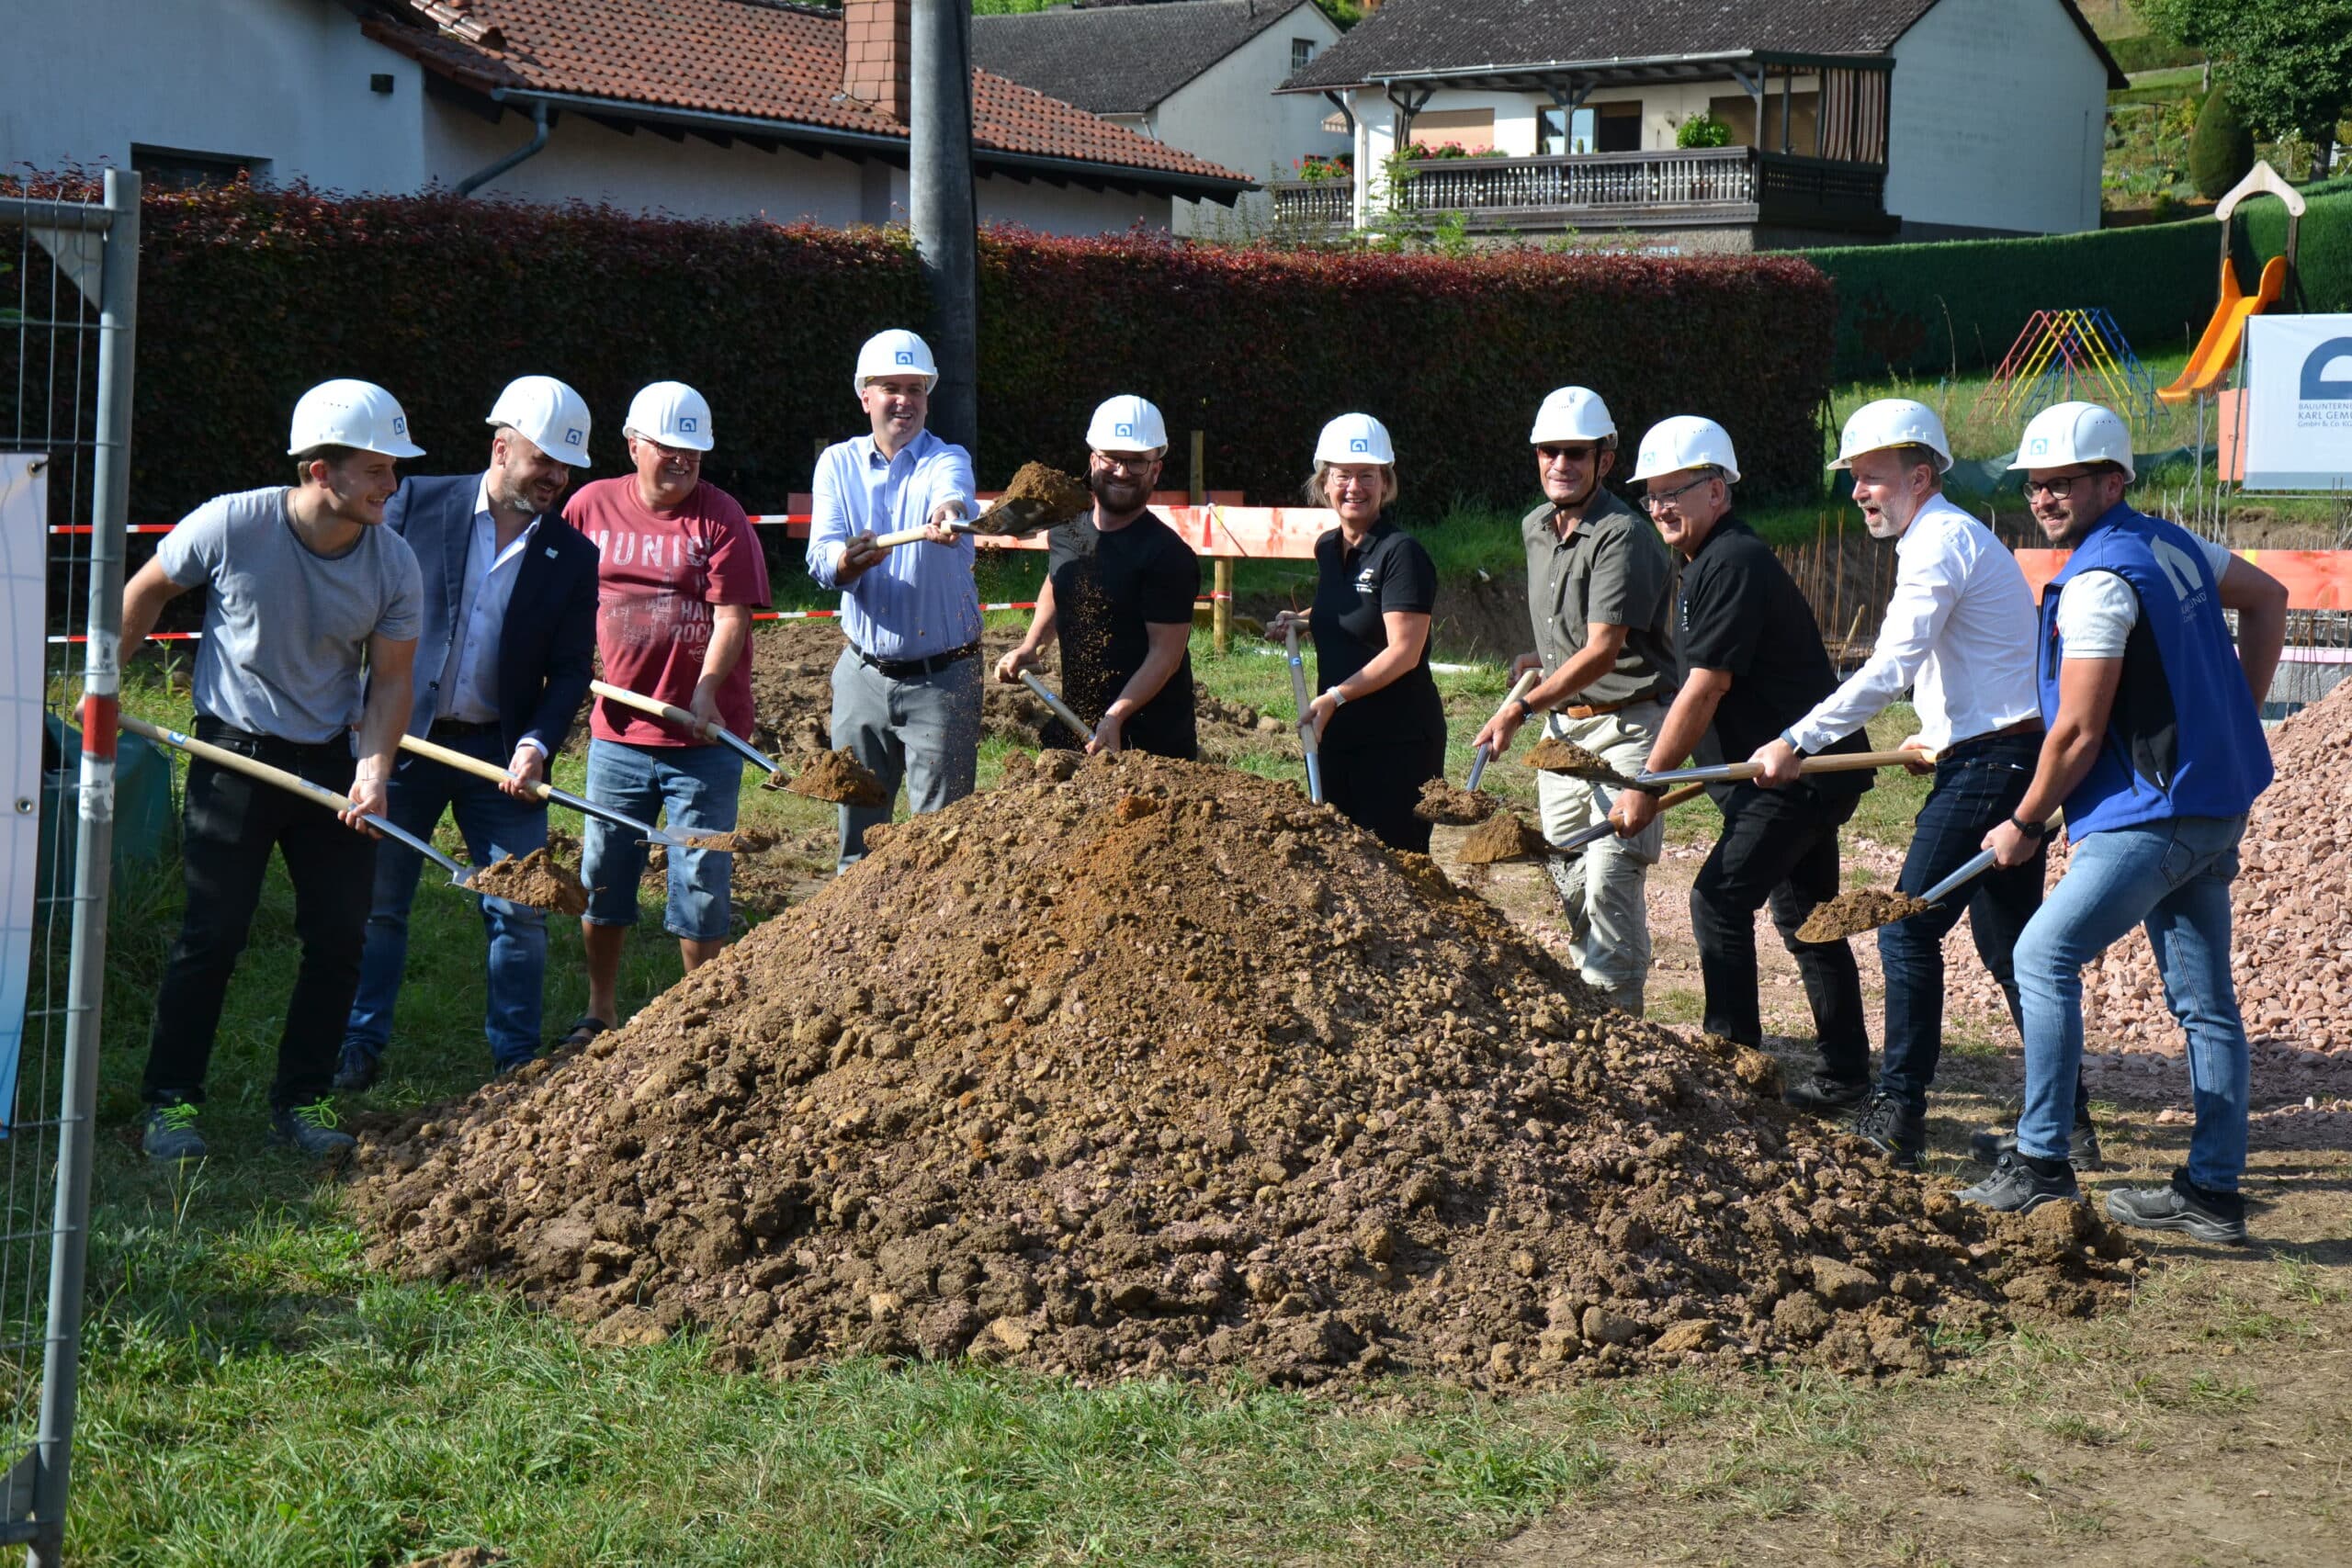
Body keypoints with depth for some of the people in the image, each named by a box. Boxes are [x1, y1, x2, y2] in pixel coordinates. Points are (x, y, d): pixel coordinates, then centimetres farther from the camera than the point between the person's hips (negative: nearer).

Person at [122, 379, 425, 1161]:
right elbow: (146, 591, 1)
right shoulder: (231, 526, -18)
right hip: (233, 755, -3)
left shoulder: (393, 563, -10)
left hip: (330, 759, 3)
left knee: (341, 936, 2)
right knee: (212, 933, -3)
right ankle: (171, 1100, 10)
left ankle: (302, 1099, 16)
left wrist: (374, 769, -17)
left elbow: (390, 680, -2)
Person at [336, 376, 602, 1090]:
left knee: (521, 913, 2)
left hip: (501, 751, 1)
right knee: (374, 903, 6)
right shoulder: (419, 504, -3)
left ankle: (517, 1058, 15)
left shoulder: (572, 556, 1)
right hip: (401, 737, -1)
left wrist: (536, 745, -15)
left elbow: (572, 669, 0)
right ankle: (360, 1048, 19)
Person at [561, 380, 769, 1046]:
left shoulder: (719, 516, -6)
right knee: (601, 879, 11)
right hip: (618, 728, 3)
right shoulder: (591, 505, 4)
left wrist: (704, 691, -26)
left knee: (700, 885, 1)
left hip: (704, 736, -3)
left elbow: (732, 615, -13)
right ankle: (599, 1013, 27)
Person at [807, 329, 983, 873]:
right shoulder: (837, 464, 2)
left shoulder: (947, 460, -7)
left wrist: (948, 514, -58)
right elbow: (820, 559, -12)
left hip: (942, 679, -3)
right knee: (856, 832, 12)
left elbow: (952, 494, -33)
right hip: (863, 674, 3)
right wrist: (846, 562, -36)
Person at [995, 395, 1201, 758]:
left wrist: (1114, 718, -25)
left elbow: (1167, 652, -16)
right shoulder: (1066, 532, 8)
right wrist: (1030, 647, 14)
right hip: (1071, 728, 7)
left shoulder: (1167, 555, -13)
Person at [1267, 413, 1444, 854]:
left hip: (1398, 739, -8)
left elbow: (1404, 652, -19)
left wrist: (1336, 696, -24)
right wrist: (1300, 622, 13)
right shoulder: (1327, 549, 11)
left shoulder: (1402, 553, -13)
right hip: (1338, 735, 8)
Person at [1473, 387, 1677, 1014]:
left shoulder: (1624, 536, -18)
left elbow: (1602, 654, -24)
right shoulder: (1535, 527, 10)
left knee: (1610, 874, -14)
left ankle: (1618, 1016, -10)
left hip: (1627, 724, -8)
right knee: (1565, 876, 9)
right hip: (1562, 724, 8)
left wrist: (1521, 709, -26)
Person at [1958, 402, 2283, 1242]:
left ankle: (2041, 1164, -7)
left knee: (2045, 956, -7)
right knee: (2203, 999, 10)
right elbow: (2267, 596, 28)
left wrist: (2023, 825, -3)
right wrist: (2234, 721, 24)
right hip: (2213, 804, 10)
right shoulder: (2170, 542, 11)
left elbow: (2077, 734, -16)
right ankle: (2213, 1190, 14)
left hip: (2151, 814, -10)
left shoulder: (2098, 581, -17)